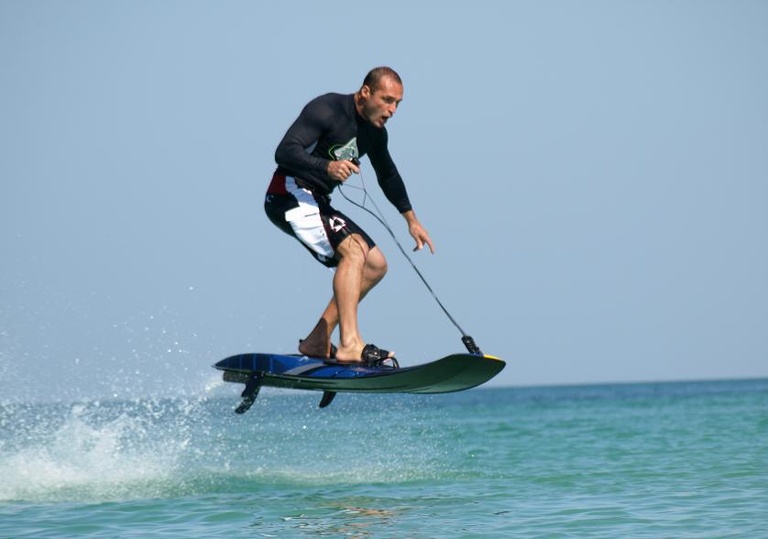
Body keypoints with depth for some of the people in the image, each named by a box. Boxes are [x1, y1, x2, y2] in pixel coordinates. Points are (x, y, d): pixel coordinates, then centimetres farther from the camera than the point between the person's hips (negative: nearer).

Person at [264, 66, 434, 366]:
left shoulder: (374, 131, 10)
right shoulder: (327, 109, -16)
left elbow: (388, 175, 28)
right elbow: (285, 152, -26)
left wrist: (411, 219, 30)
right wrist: (327, 167, -41)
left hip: (317, 203, 10)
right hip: (290, 195, -10)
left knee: (376, 265, 5)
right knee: (353, 249, -27)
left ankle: (317, 341, 6)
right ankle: (349, 345, -35)